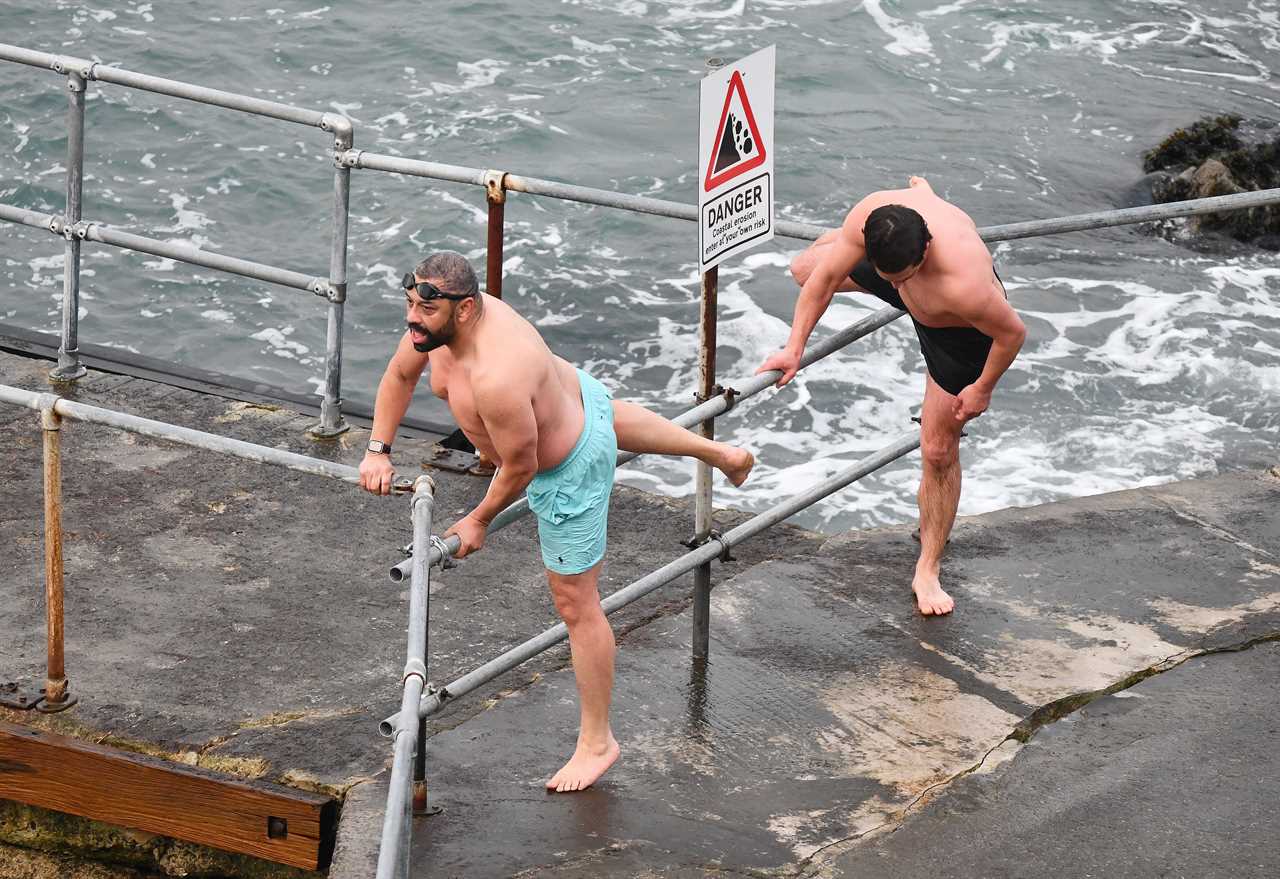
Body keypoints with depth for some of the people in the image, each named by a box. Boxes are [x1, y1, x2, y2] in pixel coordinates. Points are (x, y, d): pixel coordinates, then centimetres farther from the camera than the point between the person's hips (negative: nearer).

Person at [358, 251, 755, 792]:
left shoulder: (496, 378, -46)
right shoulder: (438, 319, -20)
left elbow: (519, 467, -30)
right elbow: (400, 375, 2)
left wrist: (478, 521, -13)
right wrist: (378, 451, -4)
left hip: (569, 471, -9)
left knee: (575, 605, 3)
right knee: (613, 421, 45)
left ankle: (597, 741, 17)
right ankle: (718, 453, 68)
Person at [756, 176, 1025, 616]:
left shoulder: (964, 285, -51)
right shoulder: (870, 214, -37)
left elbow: (1012, 333, -31)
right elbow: (826, 275, -18)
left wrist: (982, 389, -15)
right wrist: (794, 348, -16)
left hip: (959, 330, -5)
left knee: (939, 452, 1)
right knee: (804, 269, 23)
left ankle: (927, 572, 19)